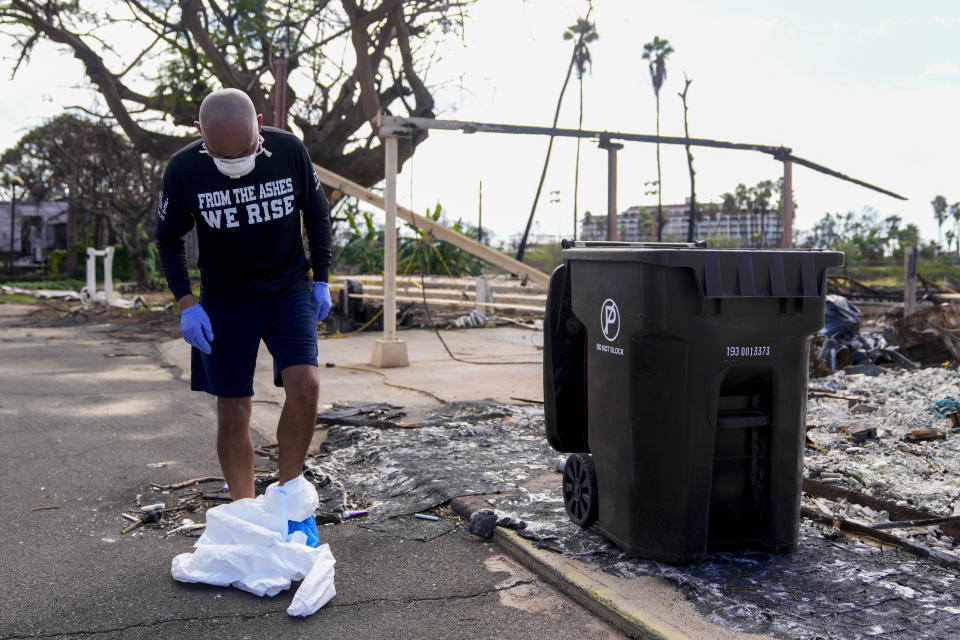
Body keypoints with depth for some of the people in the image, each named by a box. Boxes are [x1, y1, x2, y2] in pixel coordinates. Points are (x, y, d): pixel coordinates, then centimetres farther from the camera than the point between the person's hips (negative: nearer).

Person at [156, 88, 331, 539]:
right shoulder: (184, 168, -14)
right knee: (233, 410, 2)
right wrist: (186, 303, -8)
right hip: (224, 300, 0)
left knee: (305, 385, -18)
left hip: (289, 289, 0)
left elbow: (317, 214, 4)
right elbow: (168, 238, 1)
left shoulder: (289, 150, -13)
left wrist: (320, 280, 2)